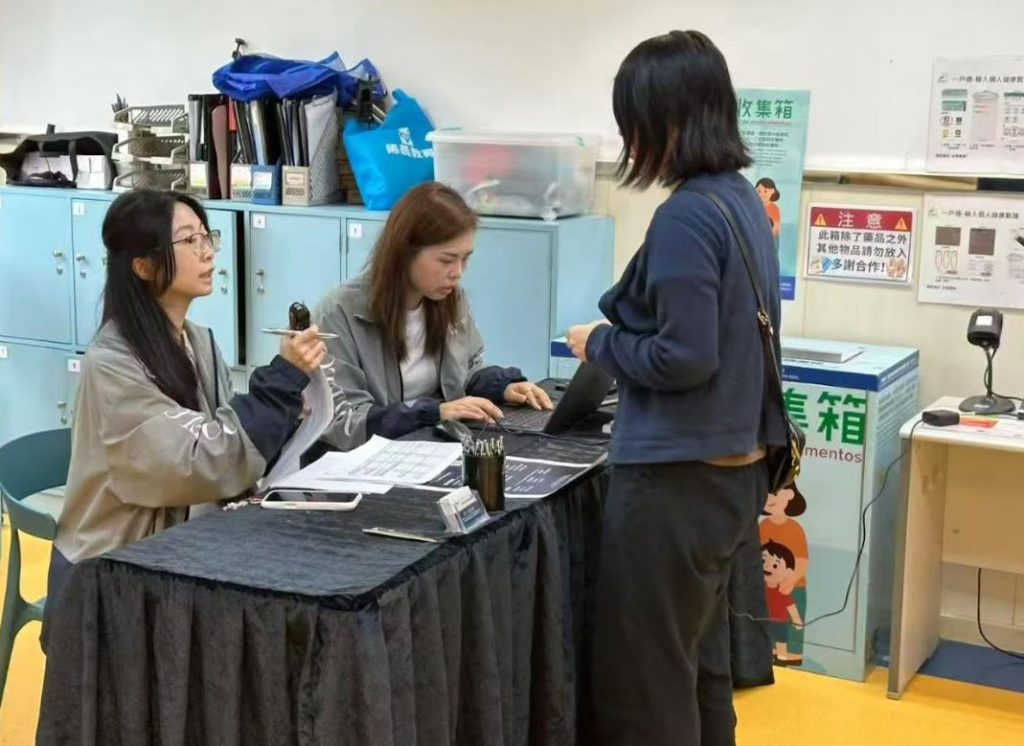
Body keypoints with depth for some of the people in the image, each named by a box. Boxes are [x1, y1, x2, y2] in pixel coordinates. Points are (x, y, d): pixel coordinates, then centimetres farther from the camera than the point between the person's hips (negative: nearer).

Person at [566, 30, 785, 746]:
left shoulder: (687, 215, -19)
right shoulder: (744, 200, 8)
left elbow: (685, 358, -22)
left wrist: (601, 343, -7)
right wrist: (624, 333, 13)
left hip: (679, 477, -9)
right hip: (735, 467, 9)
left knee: (642, 679, 4)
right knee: (700, 658, 22)